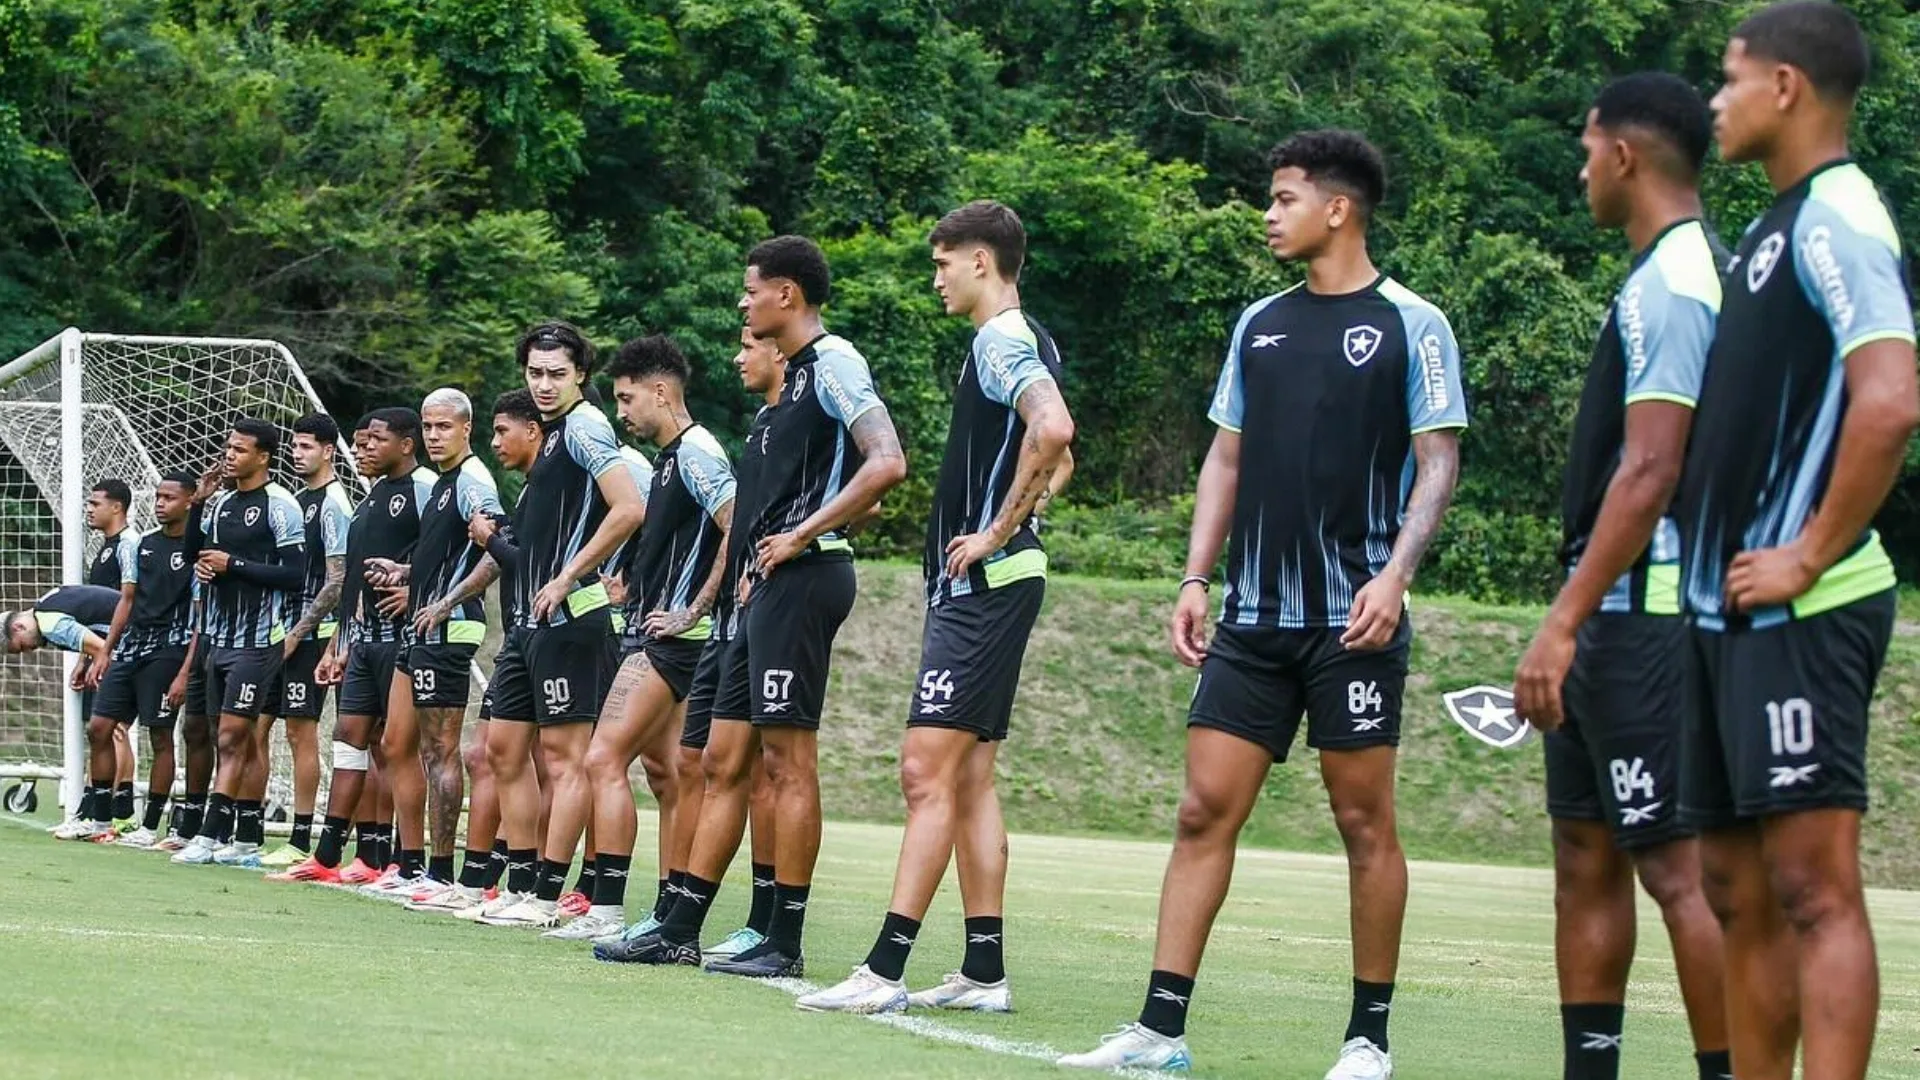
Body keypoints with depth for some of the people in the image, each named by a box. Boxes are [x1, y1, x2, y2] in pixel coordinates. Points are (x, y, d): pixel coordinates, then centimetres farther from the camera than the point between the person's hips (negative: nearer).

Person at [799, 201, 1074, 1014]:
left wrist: (997, 533, -23)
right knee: (968, 776, 10)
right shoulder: (1015, 343, 17)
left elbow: (1053, 430, -32)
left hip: (984, 583, -11)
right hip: (974, 587, 11)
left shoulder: (1004, 343, -13)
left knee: (929, 770, -13)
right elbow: (1045, 445, 31)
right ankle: (983, 970, 11)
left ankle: (884, 970, -15)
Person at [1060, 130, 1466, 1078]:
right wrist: (1195, 580, 10)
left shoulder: (1409, 324, -2)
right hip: (1254, 616, 5)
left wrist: (1395, 574, -17)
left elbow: (1437, 462, -5)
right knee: (1205, 810, 0)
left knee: (1364, 822, 0)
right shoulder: (1259, 325, 14)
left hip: (1352, 618, -5)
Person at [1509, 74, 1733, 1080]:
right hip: (1618, 619, 10)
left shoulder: (1670, 284, -14)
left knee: (1676, 863, -10)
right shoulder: (1683, 271, 16)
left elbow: (1649, 473, -22)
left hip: (1643, 615, -10)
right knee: (1586, 856, 13)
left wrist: (1563, 623, -23)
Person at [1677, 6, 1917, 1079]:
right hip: (1734, 608, 10)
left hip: (1799, 610, -10)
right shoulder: (1780, 223, 17)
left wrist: (1810, 556, -19)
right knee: (1741, 890, 11)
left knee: (1813, 885, -11)